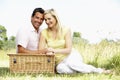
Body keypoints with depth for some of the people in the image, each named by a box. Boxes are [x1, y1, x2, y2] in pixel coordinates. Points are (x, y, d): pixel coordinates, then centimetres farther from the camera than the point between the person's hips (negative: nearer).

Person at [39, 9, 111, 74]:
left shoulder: (66, 30, -7)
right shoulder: (44, 33, -3)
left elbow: (68, 49, -11)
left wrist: (55, 50, -27)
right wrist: (48, 52, -26)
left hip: (71, 56, -1)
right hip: (60, 61, 1)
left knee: (71, 63, -38)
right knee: (60, 69, -37)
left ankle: (99, 71, -24)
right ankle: (82, 69, -18)